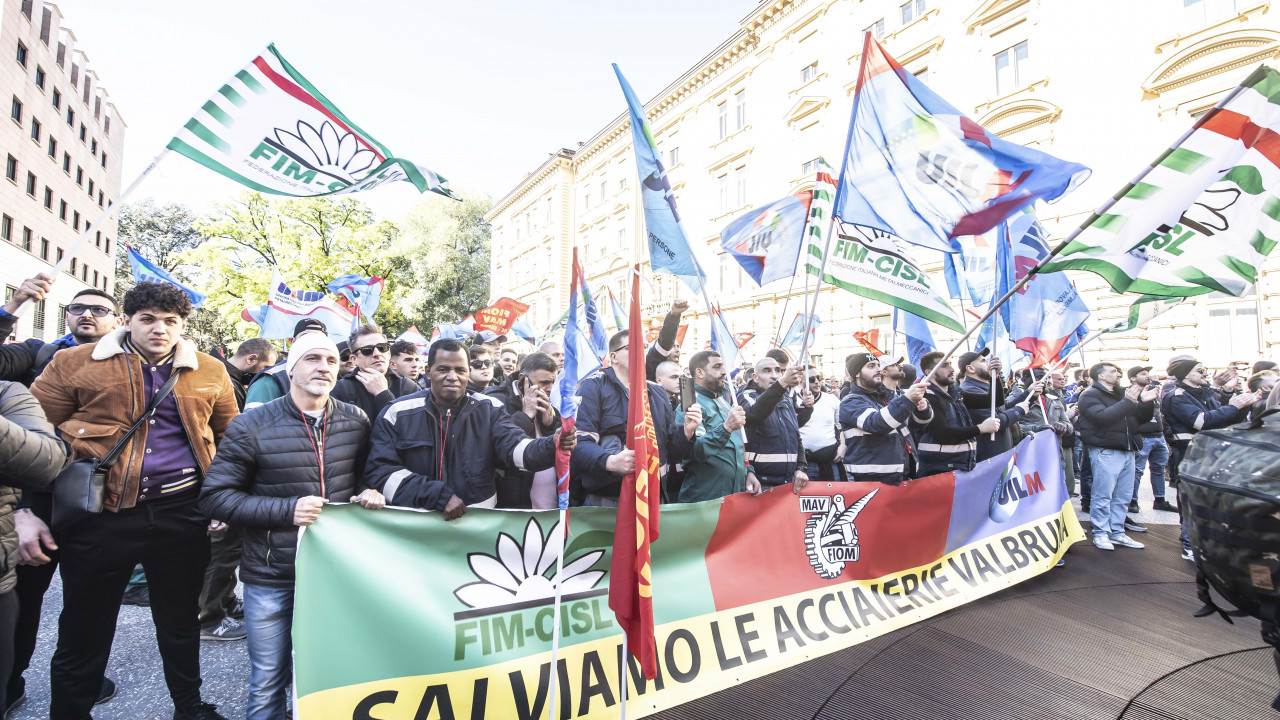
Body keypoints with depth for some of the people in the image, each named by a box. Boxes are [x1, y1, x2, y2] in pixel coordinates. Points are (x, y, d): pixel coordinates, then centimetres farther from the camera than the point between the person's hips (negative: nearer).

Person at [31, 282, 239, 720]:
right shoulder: (75, 364, 1)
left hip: (182, 514, 2)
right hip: (99, 514, -1)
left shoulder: (210, 373, 6)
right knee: (84, 629, 11)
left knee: (181, 623, 17)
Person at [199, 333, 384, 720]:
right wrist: (287, 509, -19)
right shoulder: (252, 426, -9)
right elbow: (215, 497, -8)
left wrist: (370, 493, -8)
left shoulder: (355, 421, -1)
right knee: (268, 683, 12)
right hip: (271, 576, -2)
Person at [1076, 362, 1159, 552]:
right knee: (1103, 495, -4)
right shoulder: (1090, 396, -5)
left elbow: (1142, 418, 18)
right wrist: (1128, 402, -22)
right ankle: (1101, 534, 3)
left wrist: (1146, 402, 0)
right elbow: (1102, 417, -22)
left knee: (1123, 496, 11)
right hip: (1105, 451, -8)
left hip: (1127, 450, 8)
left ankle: (1117, 533, 19)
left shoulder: (1122, 393, 19)